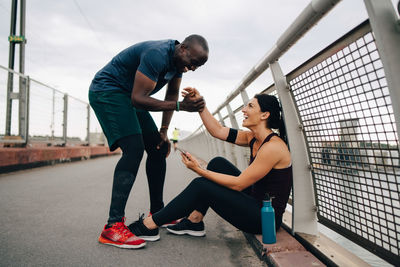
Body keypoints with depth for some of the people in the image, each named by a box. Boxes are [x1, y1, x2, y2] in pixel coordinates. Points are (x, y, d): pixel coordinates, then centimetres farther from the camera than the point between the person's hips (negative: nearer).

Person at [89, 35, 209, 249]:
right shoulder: (158, 55, -28)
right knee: (134, 149, -26)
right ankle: (113, 226, -24)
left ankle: (157, 213, 14)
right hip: (106, 91, -9)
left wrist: (164, 131, 4)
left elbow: (172, 95, 10)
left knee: (158, 148, 4)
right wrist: (180, 106, -36)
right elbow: (138, 99, -32)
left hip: (128, 96, 9)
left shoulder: (179, 59, 2)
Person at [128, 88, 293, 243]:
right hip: (256, 204, 8)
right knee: (217, 163, 2)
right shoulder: (253, 139, 5)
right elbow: (218, 131, 4)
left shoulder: (273, 146, -22)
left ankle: (149, 225, -2)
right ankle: (194, 221, 5)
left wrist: (199, 170, -21)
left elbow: (238, 184, -22)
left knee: (201, 185, -16)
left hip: (266, 218, -8)